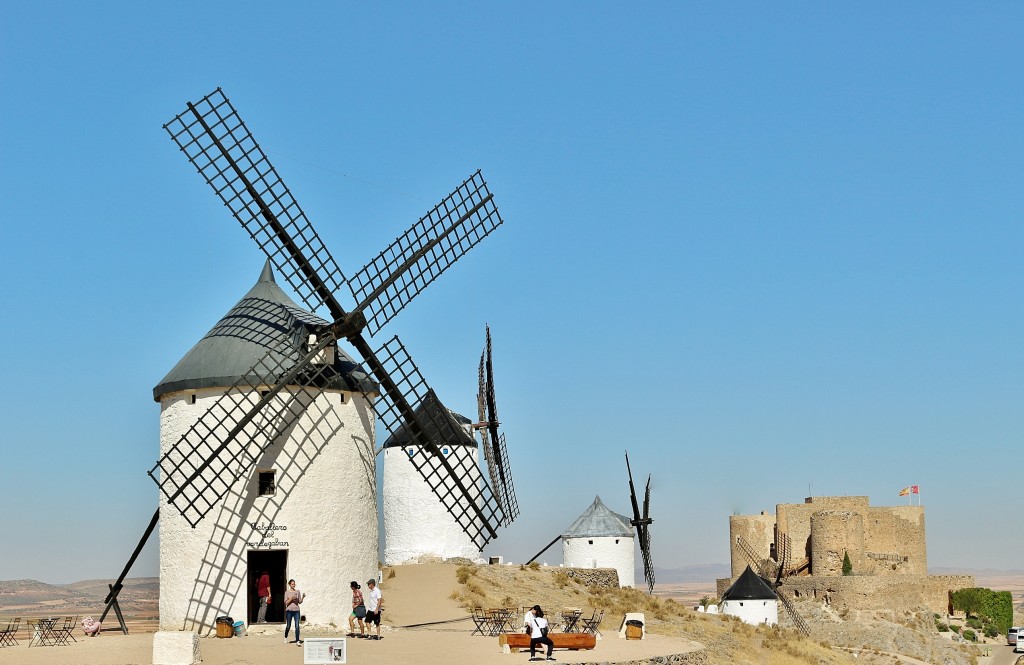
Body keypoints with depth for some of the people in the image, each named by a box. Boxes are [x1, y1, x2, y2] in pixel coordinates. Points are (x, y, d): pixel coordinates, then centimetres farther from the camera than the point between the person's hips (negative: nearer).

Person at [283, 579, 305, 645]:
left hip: (296, 610, 1)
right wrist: (291, 599, -18)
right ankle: (286, 636, 36)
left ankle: (297, 641, -9)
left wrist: (303, 597, -9)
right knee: (288, 626, 8)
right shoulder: (287, 592, 1)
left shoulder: (298, 592, 6)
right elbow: (286, 603, -4)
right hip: (289, 610, -1)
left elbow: (300, 602, 8)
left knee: (297, 626, -8)